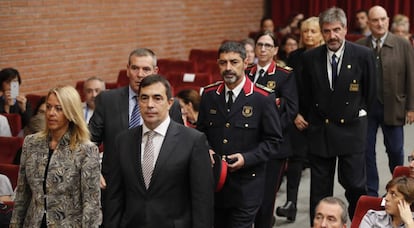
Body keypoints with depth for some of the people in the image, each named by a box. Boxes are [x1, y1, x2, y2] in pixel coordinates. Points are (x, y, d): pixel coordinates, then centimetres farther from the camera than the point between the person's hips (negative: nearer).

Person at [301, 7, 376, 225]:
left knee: (354, 183, -1)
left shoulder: (363, 55, -7)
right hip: (320, 131, 2)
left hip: (351, 128, -2)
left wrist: (358, 113, 9)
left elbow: (370, 91, 6)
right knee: (319, 189, 8)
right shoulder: (310, 57, -2)